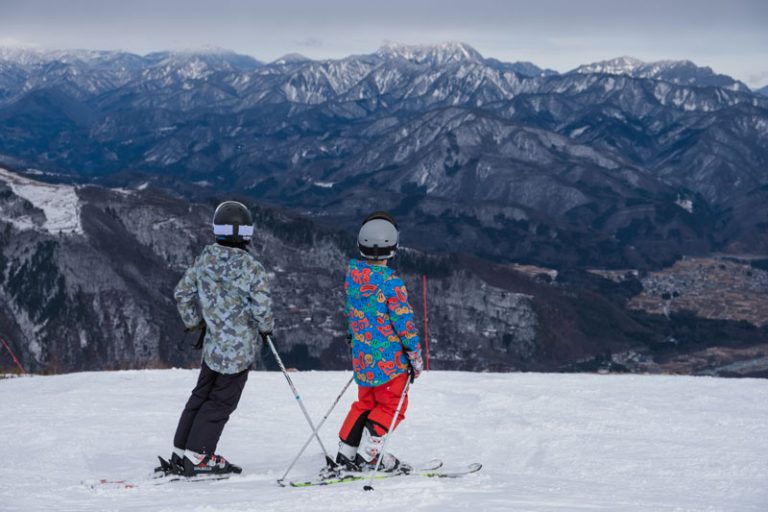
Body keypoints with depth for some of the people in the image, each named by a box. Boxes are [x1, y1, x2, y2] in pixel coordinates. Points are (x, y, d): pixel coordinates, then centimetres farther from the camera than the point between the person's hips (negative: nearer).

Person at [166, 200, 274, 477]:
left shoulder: (205, 259, -1)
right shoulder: (251, 268, -19)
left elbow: (182, 292, 8)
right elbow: (262, 306, -22)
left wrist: (194, 321, 20)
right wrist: (265, 328, -1)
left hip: (213, 344, 6)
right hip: (239, 349, -6)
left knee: (201, 396, 18)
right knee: (221, 402, 4)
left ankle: (181, 452, 21)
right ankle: (197, 457, 6)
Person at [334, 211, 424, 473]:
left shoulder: (352, 275, 1)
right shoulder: (391, 282, -20)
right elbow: (404, 321, -16)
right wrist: (416, 356, -6)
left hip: (362, 357, 7)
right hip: (389, 358, -7)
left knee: (366, 402, 20)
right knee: (391, 405, 6)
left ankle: (346, 453, 18)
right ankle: (368, 455, 0)